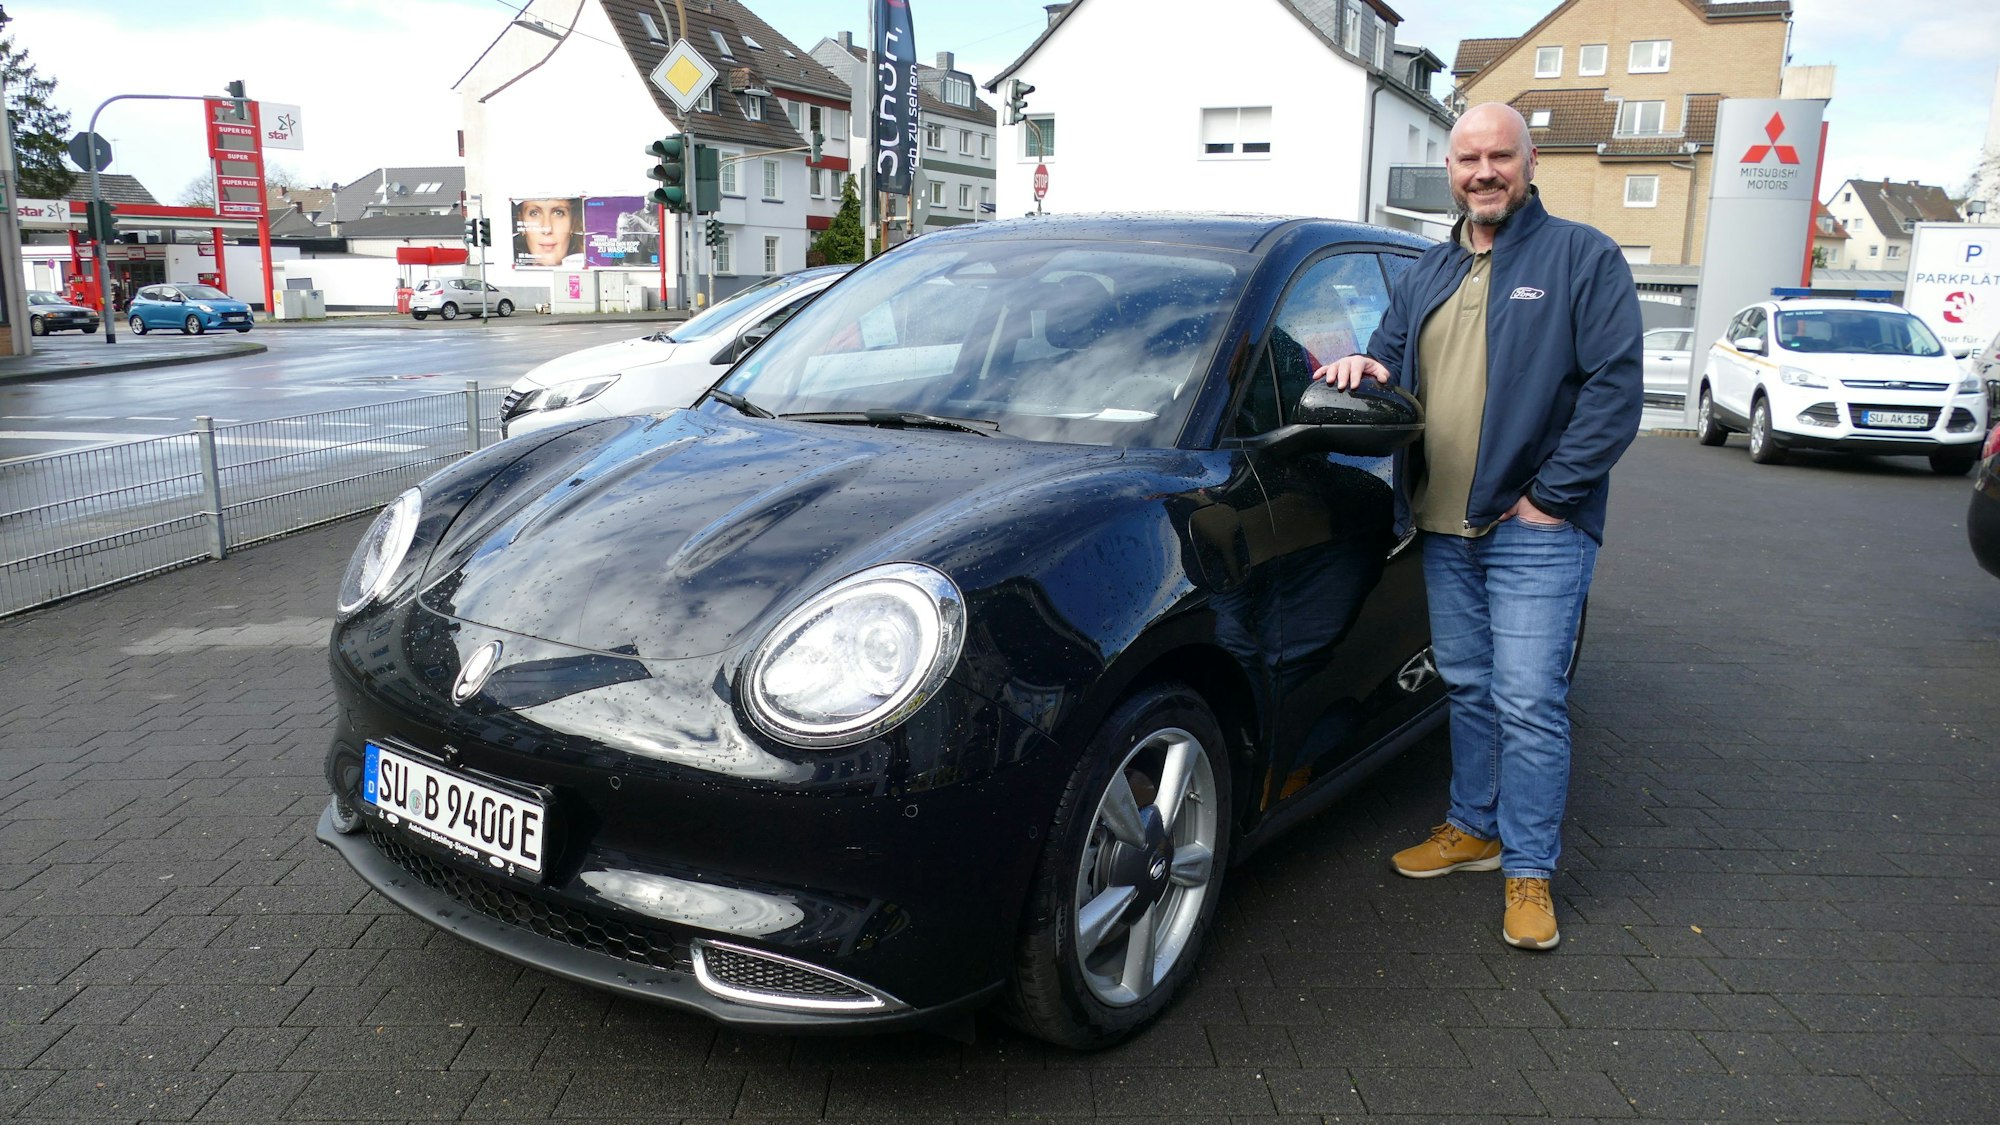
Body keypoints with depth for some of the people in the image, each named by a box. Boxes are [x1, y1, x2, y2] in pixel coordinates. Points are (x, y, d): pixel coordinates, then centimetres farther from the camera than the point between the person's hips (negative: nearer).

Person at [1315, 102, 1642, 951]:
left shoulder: (1581, 258, -2)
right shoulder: (1426, 274, 16)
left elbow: (1616, 386, -9)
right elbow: (1395, 358, 23)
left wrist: (1551, 496, -14)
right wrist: (1366, 369, -2)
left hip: (1536, 528, -5)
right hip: (1444, 527, 6)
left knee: (1528, 701, -5)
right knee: (1467, 687, 15)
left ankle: (1530, 873, 7)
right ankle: (1473, 828, 30)